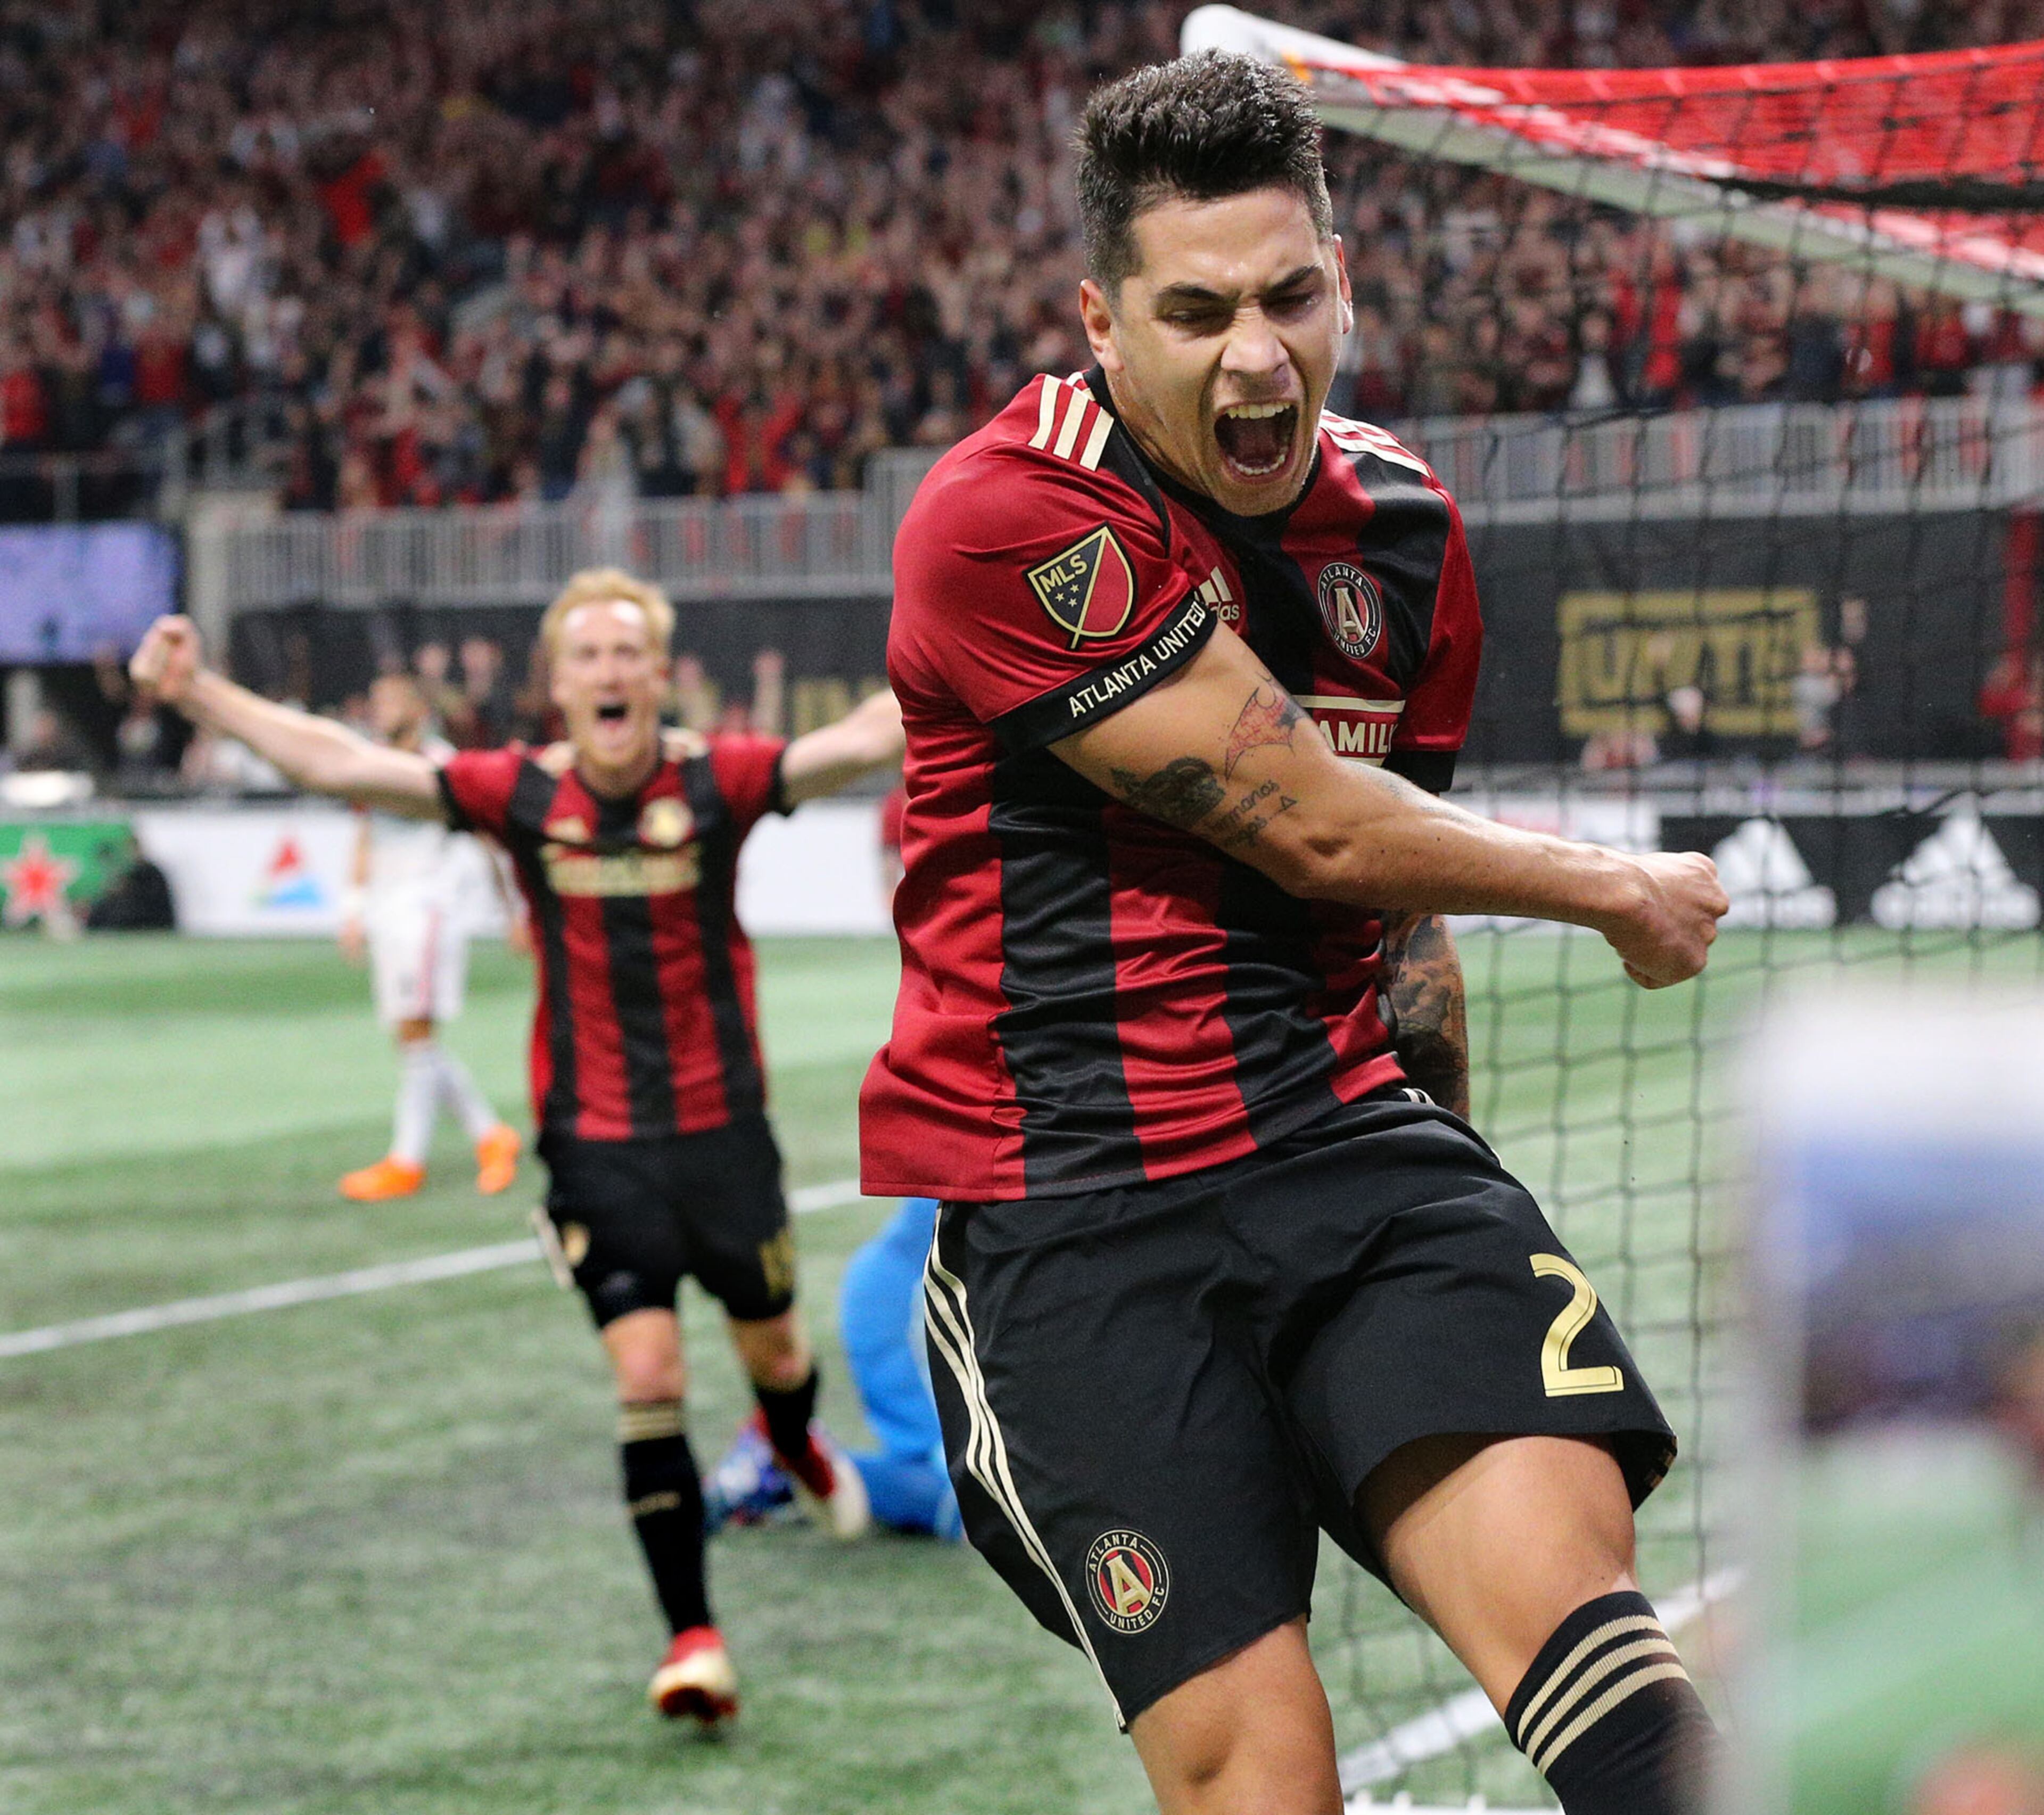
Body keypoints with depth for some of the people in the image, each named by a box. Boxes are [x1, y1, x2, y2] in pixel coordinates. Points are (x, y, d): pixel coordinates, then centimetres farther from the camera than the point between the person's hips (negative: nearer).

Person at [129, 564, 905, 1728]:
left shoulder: (718, 782, -9)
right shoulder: (522, 796, -6)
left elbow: (868, 741, -18)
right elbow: (339, 764, -8)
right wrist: (200, 693, -14)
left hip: (721, 1125, 0)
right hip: (596, 1141, 0)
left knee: (772, 1344, 16)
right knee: (646, 1375, -9)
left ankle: (798, 1446, 55)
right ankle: (694, 1639, -2)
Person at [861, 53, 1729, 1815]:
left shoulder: (1404, 521, 12)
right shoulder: (1008, 517, -11)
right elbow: (1310, 827, -11)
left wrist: (1442, 1185, 26)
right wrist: (1618, 890, 3)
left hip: (1349, 1132, 5)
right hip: (1062, 1195, -5)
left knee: (1559, 1553, -22)